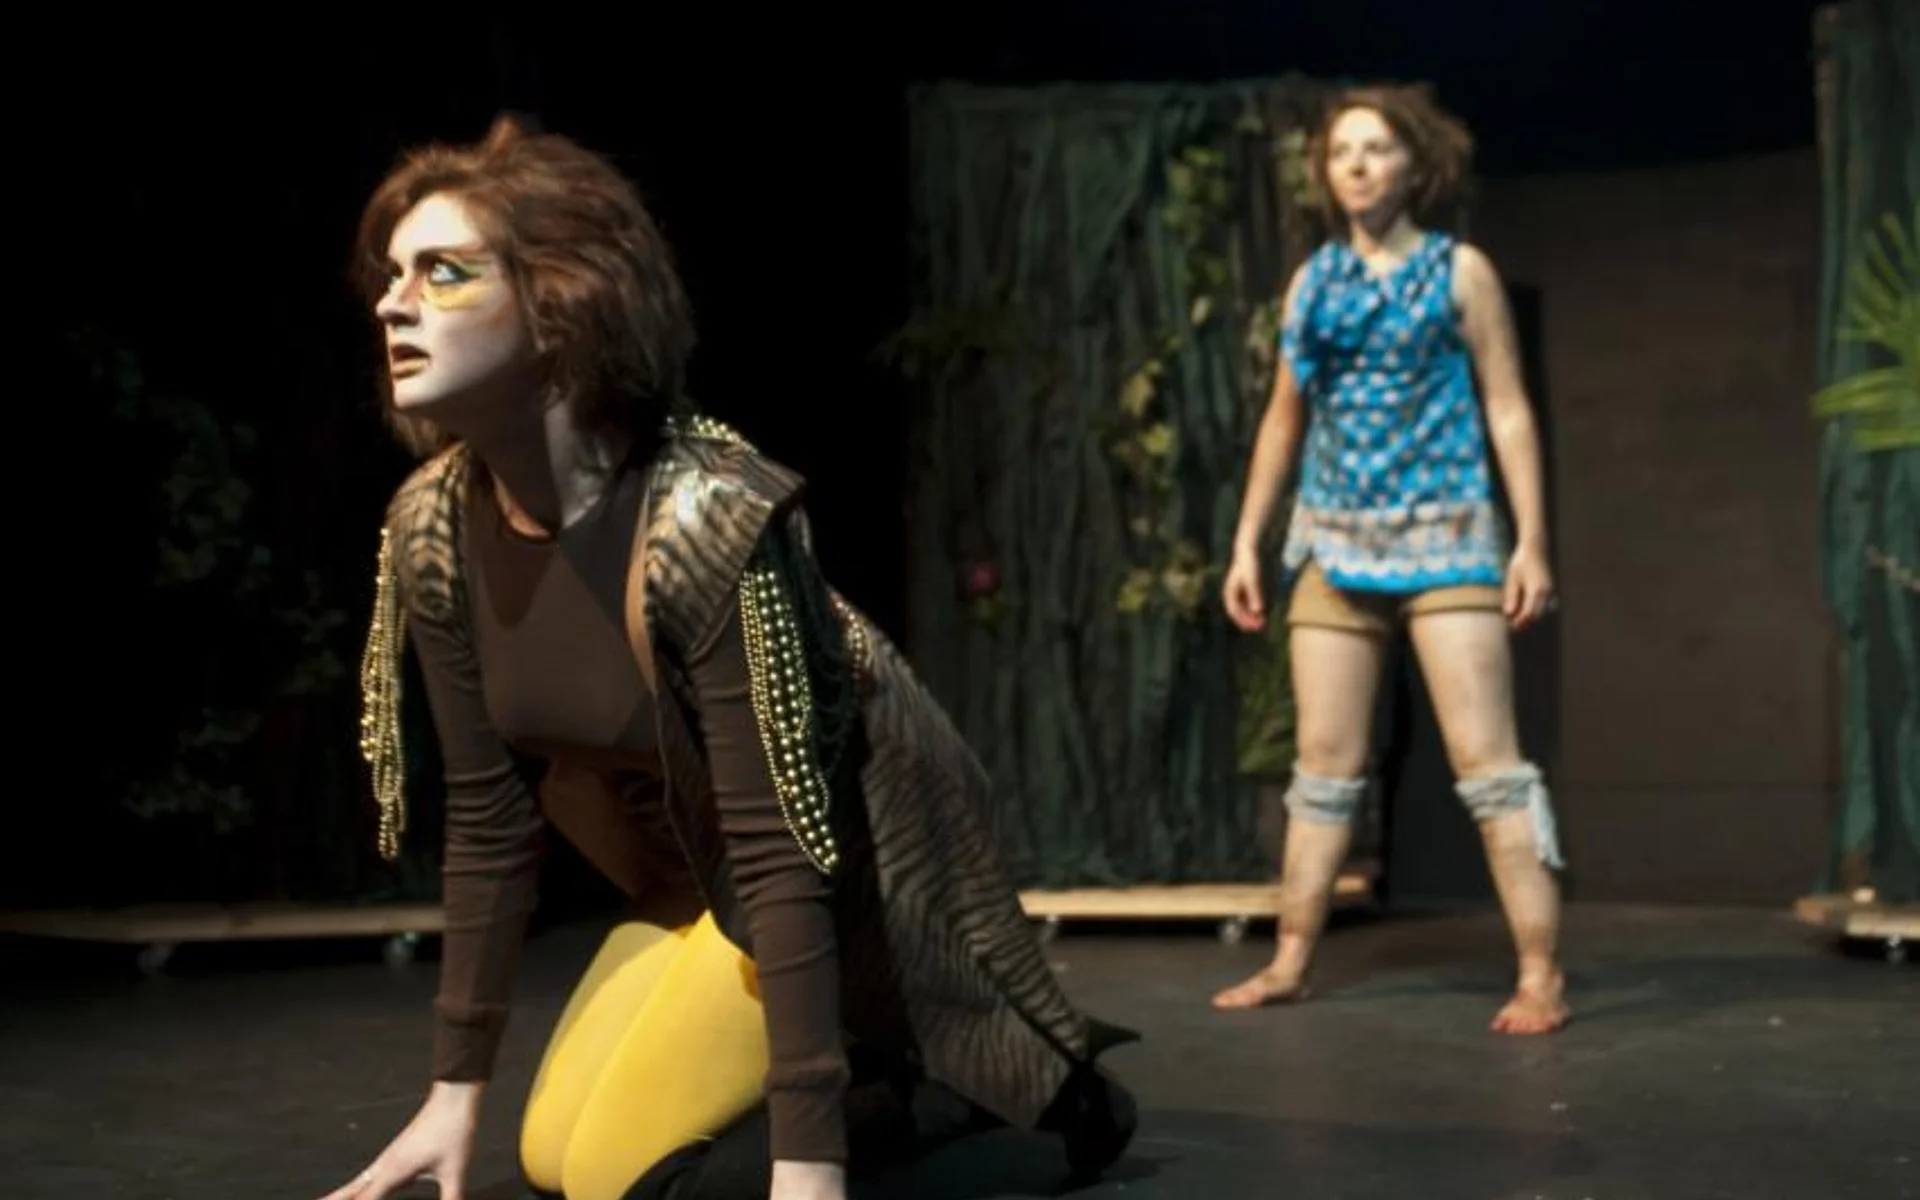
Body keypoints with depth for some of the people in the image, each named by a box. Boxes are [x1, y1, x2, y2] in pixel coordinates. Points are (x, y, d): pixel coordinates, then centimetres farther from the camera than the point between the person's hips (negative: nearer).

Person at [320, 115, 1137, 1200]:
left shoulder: (709, 518, -32)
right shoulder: (434, 531, -11)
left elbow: (780, 848, -31)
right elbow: (490, 810, -2)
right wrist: (457, 1088, 2)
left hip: (856, 852, -7)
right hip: (701, 869, 7)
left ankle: (995, 1088, 4)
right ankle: (888, 1073, 20)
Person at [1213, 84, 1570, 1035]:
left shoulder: (1459, 271, 1)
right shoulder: (1311, 282, 11)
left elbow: (1507, 410, -2)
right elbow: (1285, 419, 16)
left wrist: (1532, 540, -11)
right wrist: (1247, 541, 12)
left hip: (1445, 538, -4)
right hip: (1334, 542, 4)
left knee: (1486, 760, -9)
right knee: (1324, 765, 8)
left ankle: (1541, 977, -7)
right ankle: (1290, 964, 16)